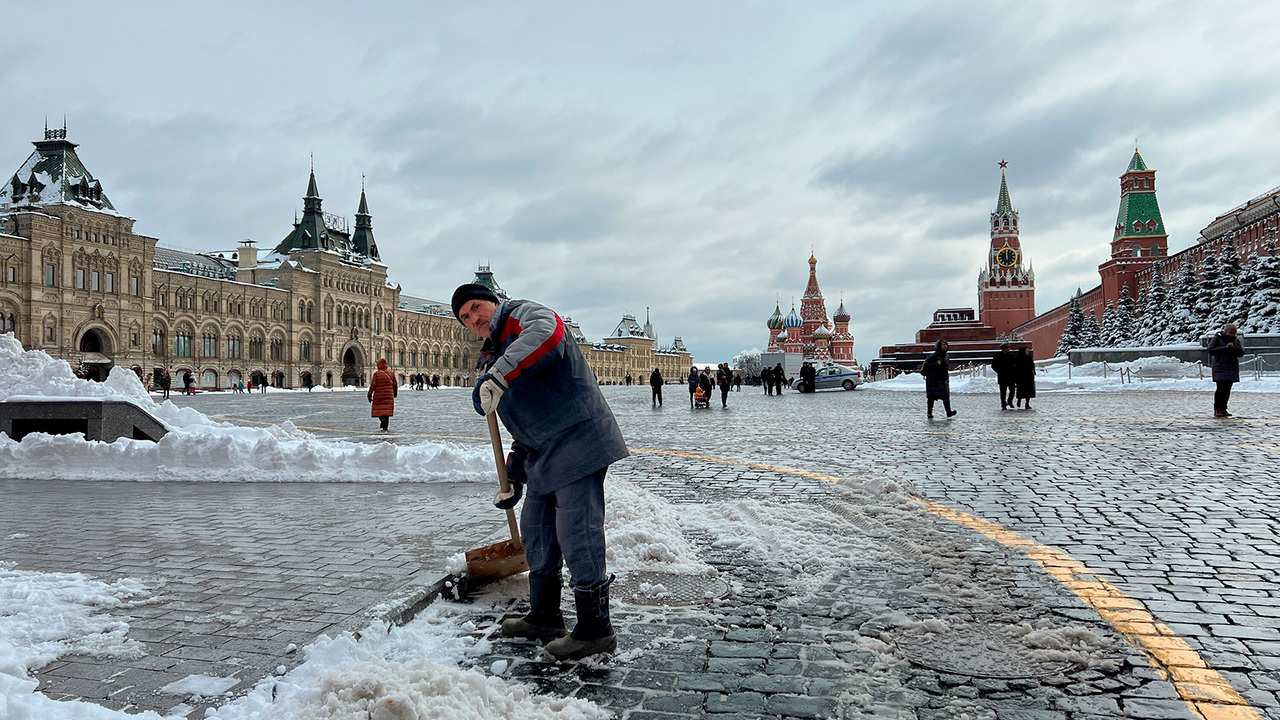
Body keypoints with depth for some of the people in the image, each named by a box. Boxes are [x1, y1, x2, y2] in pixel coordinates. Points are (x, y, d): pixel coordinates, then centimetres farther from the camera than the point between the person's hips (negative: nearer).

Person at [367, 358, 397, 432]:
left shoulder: (376, 374, -8)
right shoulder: (391, 373, 1)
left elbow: (373, 386, -10)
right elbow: (395, 385, 6)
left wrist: (369, 395, 0)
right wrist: (395, 393, 22)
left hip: (378, 396, -2)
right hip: (389, 396, 2)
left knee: (379, 410, 8)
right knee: (387, 411, 5)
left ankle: (383, 420, -17)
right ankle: (385, 427, 3)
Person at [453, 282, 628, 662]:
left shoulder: (521, 314, -3)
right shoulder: (495, 352, 25)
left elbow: (546, 331, -31)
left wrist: (497, 377, -35)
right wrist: (514, 477, 24)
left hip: (578, 439, -11)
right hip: (545, 453, 11)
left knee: (575, 533, -9)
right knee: (536, 529, 15)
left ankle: (595, 629, 0)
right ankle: (544, 618, 29)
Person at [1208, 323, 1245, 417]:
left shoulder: (1236, 340, 14)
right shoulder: (1217, 339, 0)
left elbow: (1241, 352, 5)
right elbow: (1211, 350, -11)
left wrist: (1235, 348, -16)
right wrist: (1225, 348, -17)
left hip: (1232, 369, 5)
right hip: (1220, 368, -5)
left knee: (1227, 390, 2)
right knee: (1221, 389, -10)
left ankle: (1223, 409, 7)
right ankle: (1217, 409, -4)